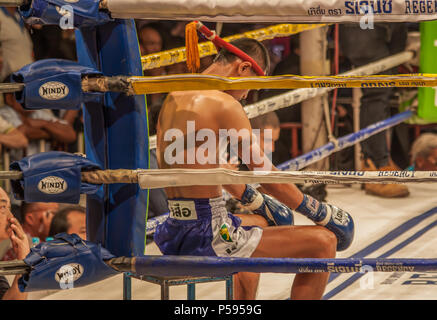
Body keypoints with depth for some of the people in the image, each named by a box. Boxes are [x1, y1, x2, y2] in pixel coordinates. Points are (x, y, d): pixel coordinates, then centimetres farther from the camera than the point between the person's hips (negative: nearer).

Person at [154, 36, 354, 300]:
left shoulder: (175, 98, 12)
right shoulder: (224, 104, -16)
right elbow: (266, 175, -11)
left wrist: (253, 199, 36)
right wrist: (323, 213, 1)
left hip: (175, 232, 10)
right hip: (207, 235, -10)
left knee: (259, 221, 41)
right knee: (324, 242, -8)